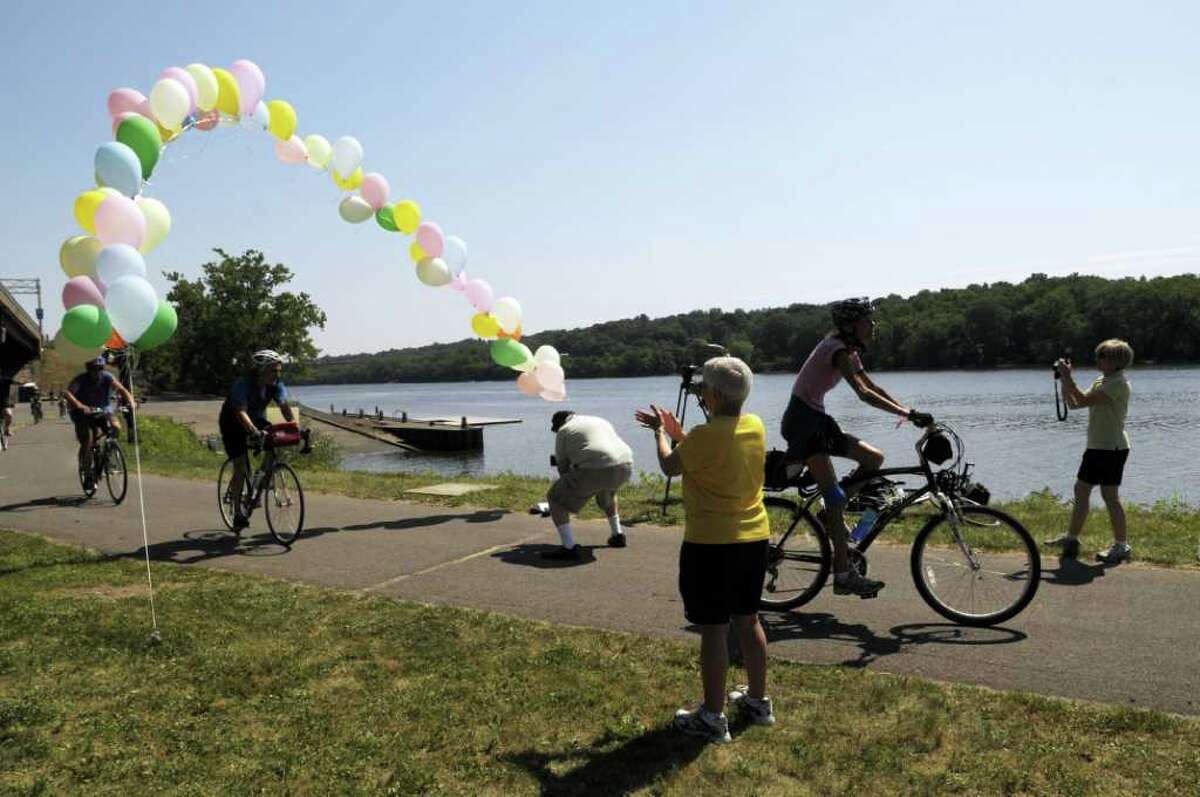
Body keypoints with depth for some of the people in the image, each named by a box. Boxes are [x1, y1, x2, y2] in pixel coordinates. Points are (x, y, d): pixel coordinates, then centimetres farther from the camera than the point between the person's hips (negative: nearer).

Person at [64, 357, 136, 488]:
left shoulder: (108, 378, -11)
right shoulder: (81, 380, -18)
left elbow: (122, 389, -20)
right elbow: (67, 393, -34)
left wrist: (131, 402, -41)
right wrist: (80, 406, -51)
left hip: (103, 413, 2)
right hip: (84, 415, -2)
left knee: (116, 427, -25)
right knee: (87, 442, -17)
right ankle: (88, 476, -5)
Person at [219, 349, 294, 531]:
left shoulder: (276, 385, -16)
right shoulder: (242, 384, -31)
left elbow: (284, 406, -24)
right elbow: (241, 413, -42)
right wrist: (255, 432, -57)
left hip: (257, 420, 5)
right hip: (232, 423, -5)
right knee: (241, 468, -12)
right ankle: (238, 512, 2)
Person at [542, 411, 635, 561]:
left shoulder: (563, 432, 12)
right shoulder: (601, 421, 30)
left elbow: (562, 466, 15)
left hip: (594, 469, -7)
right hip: (624, 466, 7)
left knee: (555, 498, 8)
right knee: (607, 491, 38)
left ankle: (569, 548, 1)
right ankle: (618, 535, 38)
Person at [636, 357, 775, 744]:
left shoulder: (706, 435, -21)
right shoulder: (755, 426, 2)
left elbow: (670, 466, -4)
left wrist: (660, 432, 12)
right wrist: (676, 431, 18)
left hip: (711, 544, -8)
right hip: (754, 538, 8)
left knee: (714, 629, 1)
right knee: (748, 620, 19)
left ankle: (713, 717, 11)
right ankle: (758, 700, 32)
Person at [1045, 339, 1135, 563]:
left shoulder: (1118, 383, -15)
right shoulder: (1101, 381, 15)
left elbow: (1084, 400, -25)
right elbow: (1073, 403, 14)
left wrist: (1067, 376, -18)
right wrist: (1063, 379, 5)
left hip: (1112, 447, -10)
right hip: (1096, 446, 10)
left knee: (1109, 495, -6)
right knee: (1081, 490, 13)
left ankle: (1121, 545, 3)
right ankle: (1071, 538, 23)